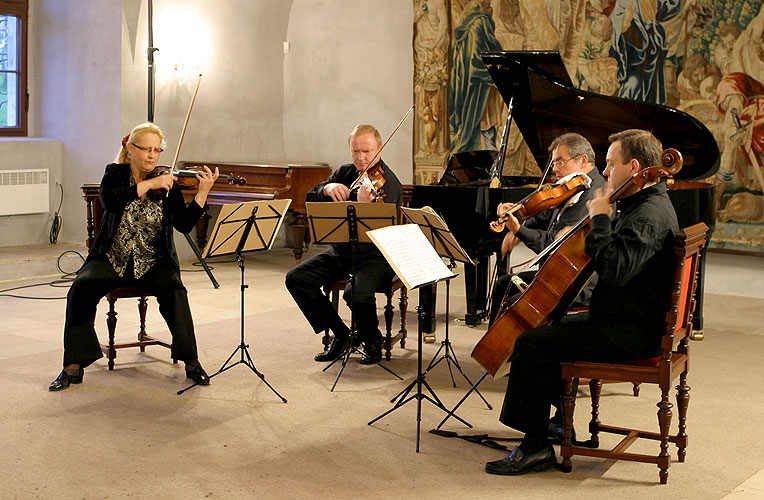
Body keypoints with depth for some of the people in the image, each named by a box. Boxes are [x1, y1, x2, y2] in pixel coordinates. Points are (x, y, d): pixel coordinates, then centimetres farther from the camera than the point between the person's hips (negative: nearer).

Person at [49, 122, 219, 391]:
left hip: (154, 262, 0)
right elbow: (110, 201, -21)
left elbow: (184, 223, -10)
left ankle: (191, 361, -20)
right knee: (82, 287, -26)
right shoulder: (115, 174, 2)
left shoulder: (167, 183, 1)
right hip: (112, 259, 1)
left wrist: (203, 192, -23)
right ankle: (73, 366, -17)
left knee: (173, 289, -30)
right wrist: (148, 184, -27)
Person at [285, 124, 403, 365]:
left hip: (375, 256, -7)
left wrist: (363, 205, -44)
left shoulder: (388, 184, -14)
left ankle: (372, 341, -1)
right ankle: (338, 332, 5)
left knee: (357, 293, -34)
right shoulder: (345, 173, 7)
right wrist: (327, 188, -23)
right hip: (341, 250, 7)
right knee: (296, 278, -10)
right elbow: (310, 199, -1)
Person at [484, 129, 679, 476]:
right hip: (623, 320, 11)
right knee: (545, 327, 22)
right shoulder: (643, 204, 13)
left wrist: (600, 220, -24)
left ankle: (535, 446, -10)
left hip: (628, 334, -11)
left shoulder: (649, 215, -22)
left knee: (531, 343, -16)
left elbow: (615, 269, -35)